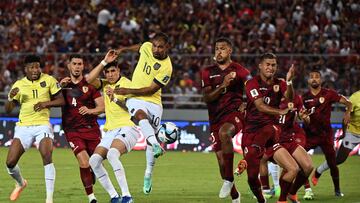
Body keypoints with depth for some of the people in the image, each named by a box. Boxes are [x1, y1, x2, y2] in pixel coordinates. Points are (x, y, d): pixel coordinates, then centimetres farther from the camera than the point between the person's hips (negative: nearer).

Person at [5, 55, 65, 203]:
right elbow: (9, 109, 7)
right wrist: (11, 98, -15)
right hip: (23, 126, 3)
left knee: (47, 157, -24)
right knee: (10, 163, -4)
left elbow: (61, 100, 2)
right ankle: (20, 183, 29)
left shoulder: (48, 80, 0)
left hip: (42, 125, -3)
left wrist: (46, 103, -16)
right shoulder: (19, 85, 6)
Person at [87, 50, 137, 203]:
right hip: (110, 131, 8)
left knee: (112, 154, -34)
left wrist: (115, 98, -23)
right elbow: (90, 79, -3)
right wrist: (104, 62, -5)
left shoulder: (126, 83, -2)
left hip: (127, 128, -7)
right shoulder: (105, 84, 15)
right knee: (94, 160, -11)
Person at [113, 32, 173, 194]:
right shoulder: (147, 47, -4)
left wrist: (128, 91, -16)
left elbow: (151, 90, -15)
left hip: (154, 101, -1)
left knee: (151, 137, 0)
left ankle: (148, 175, 17)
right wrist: (123, 49, 32)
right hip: (135, 99, 1)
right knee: (141, 114, -34)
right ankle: (156, 145, -59)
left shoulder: (166, 68, -16)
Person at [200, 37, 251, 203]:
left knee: (224, 132, -37)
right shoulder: (208, 72, 9)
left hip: (234, 112, -4)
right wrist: (222, 86, -16)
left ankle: (228, 180, -30)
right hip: (216, 117, 4)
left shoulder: (239, 71, 2)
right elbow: (206, 97, -2)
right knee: (220, 157, 4)